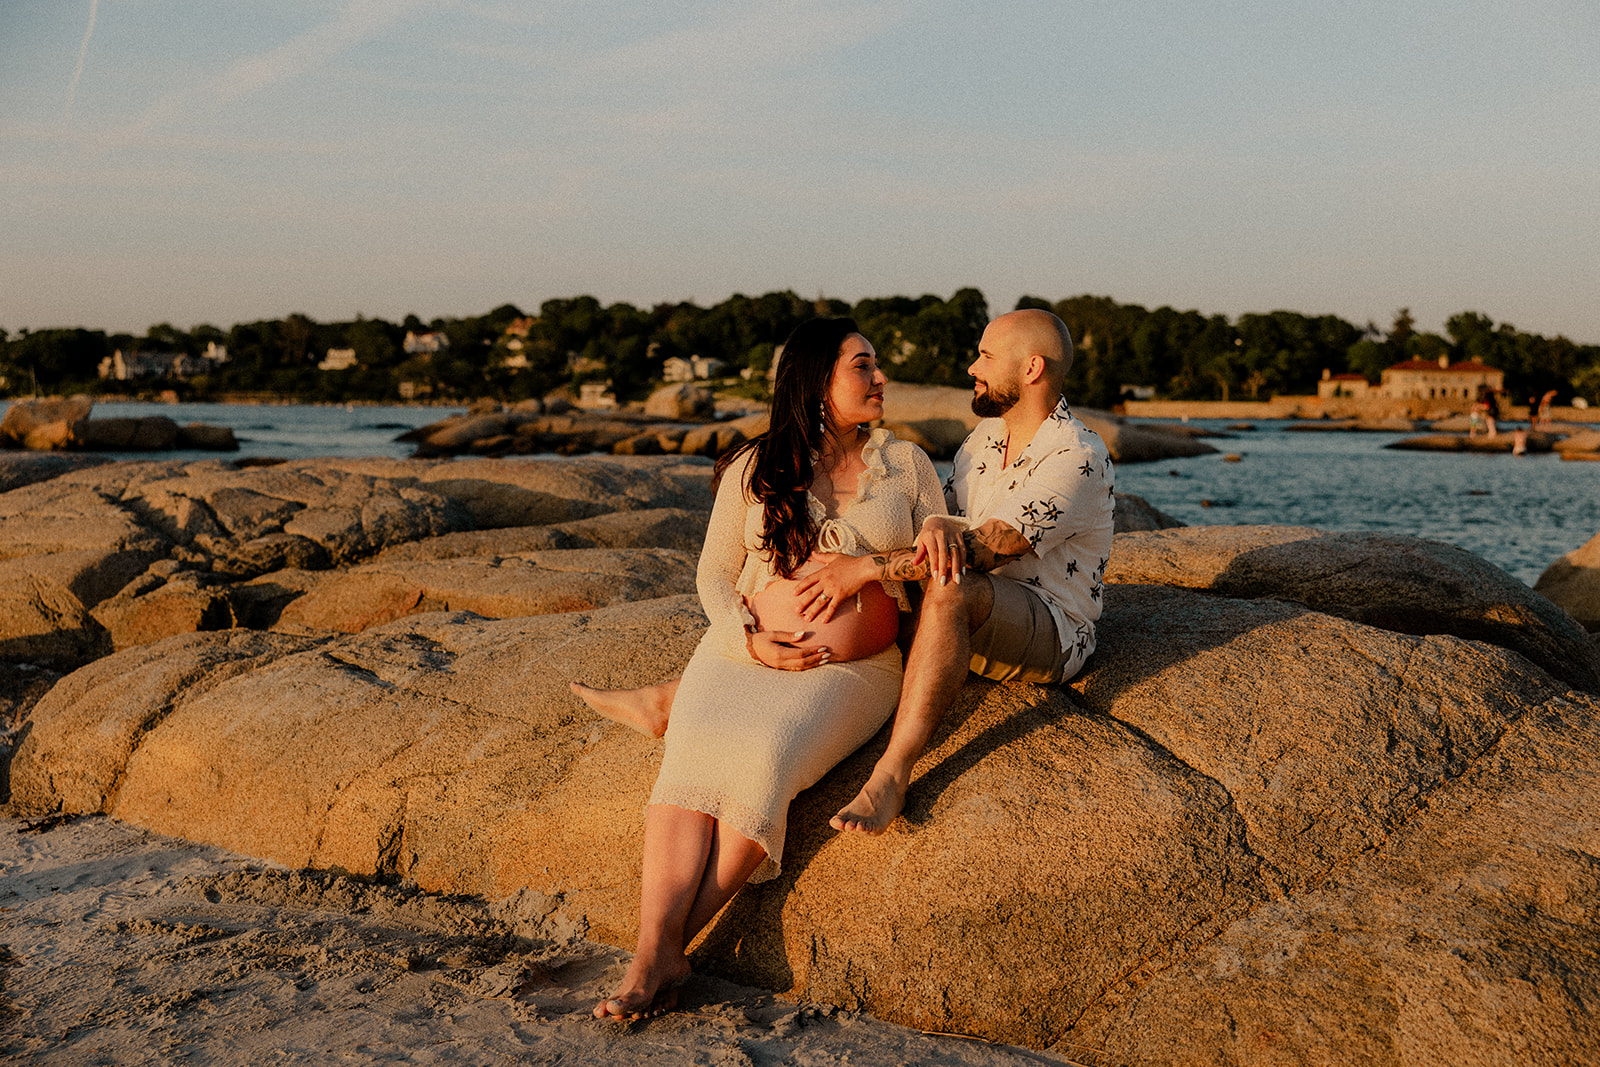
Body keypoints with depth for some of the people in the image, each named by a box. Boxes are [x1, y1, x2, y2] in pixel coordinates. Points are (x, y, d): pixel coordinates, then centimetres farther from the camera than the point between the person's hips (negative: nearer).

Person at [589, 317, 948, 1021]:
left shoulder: (906, 464, 10)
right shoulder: (755, 469, 8)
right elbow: (715, 574, 9)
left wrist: (868, 569, -11)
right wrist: (750, 639, -10)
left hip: (854, 669, -1)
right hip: (746, 651, 1)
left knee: (764, 757, -30)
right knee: (694, 754, -29)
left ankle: (669, 945, -25)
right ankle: (651, 954, -35)